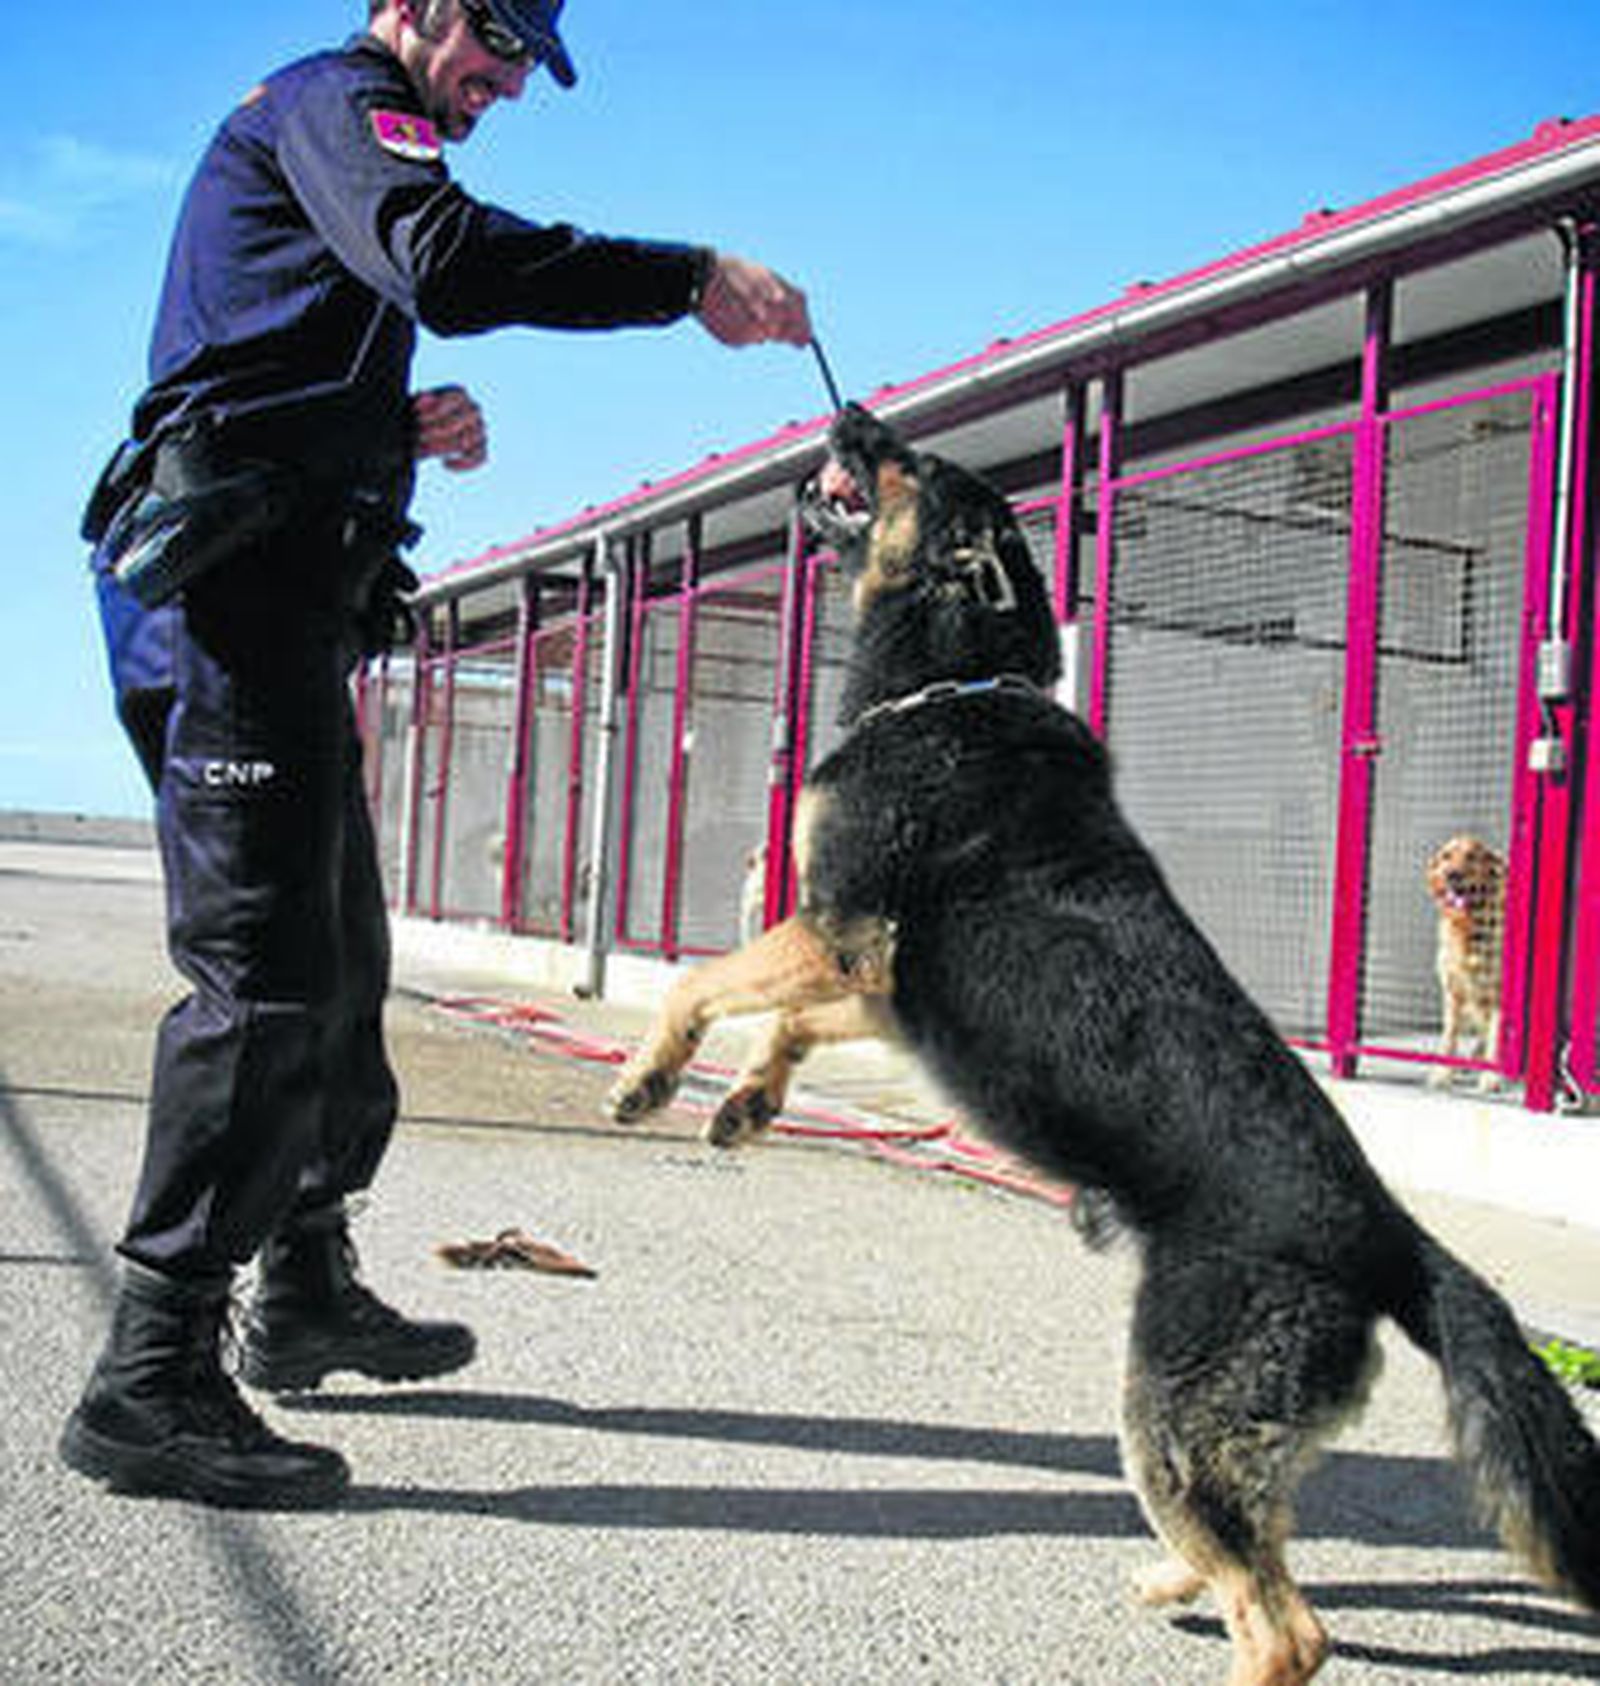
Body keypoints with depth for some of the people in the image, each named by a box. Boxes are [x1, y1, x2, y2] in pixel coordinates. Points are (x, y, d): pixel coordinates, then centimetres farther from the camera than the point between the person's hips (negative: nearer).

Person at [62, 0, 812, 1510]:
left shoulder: (312, 140, 32)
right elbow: (449, 263, -22)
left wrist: (405, 433, 13)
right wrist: (692, 280, -20)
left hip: (276, 597, 11)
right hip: (238, 585, -11)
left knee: (340, 959, 15)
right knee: (267, 971, -15)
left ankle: (308, 1291, 27)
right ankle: (152, 1380, -12)